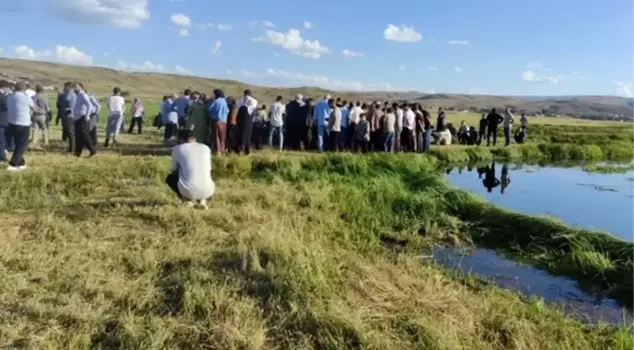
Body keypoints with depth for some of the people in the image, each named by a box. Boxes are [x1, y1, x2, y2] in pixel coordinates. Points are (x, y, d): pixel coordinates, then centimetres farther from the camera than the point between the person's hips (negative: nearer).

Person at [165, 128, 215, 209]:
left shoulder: (177, 149, 7)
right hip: (207, 191, 3)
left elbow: (174, 171, 17)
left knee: (170, 178, 29)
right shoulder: (205, 148, 15)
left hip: (188, 191, -3)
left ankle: (187, 200, 8)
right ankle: (202, 199, 11)